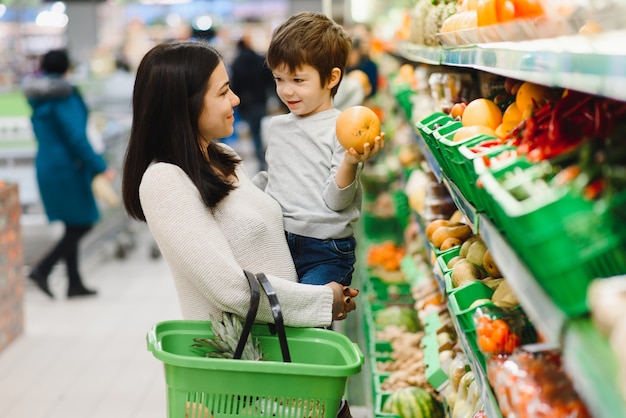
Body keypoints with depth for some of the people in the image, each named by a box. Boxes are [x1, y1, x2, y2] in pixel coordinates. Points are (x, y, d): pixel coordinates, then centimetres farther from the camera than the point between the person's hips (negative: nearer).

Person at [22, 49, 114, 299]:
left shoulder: (38, 98, 9)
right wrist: (100, 167, -18)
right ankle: (42, 270, -8)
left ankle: (75, 283, 17)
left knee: (73, 226, 14)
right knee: (82, 224, 0)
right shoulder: (64, 97, -17)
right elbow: (77, 137, -21)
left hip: (46, 165, 9)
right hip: (67, 167, -9)